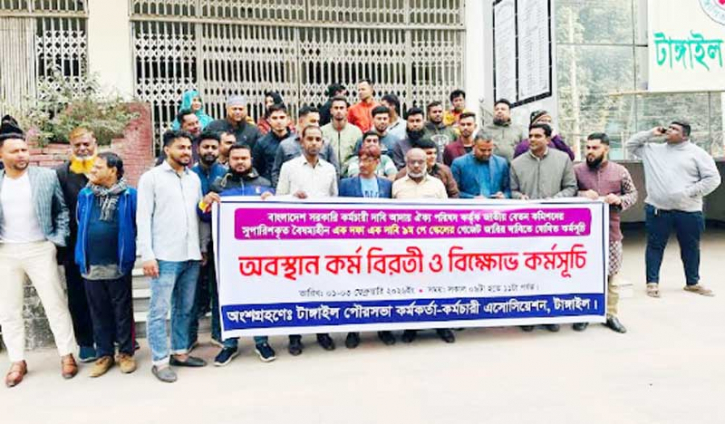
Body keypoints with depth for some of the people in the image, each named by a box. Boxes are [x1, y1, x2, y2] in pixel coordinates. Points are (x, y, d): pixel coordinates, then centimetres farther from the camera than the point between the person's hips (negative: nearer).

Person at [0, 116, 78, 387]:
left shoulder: (47, 177, -2)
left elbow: (62, 210, 5)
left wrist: (59, 238, -3)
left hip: (40, 249, -2)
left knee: (55, 304, 2)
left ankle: (67, 355, 14)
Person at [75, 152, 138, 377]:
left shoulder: (129, 195, -8)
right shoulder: (85, 195, 5)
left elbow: (137, 225, -2)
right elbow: (80, 224, 14)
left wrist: (129, 252, -2)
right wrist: (81, 256, 12)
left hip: (118, 265, -4)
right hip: (91, 266, 4)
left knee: (122, 311, 9)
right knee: (99, 313, 13)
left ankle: (125, 353, 22)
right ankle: (104, 354, 25)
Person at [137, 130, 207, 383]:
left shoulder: (194, 178, 14)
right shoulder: (151, 177, 0)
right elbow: (143, 218, -5)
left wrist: (202, 247, 11)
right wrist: (147, 255, -12)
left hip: (191, 255, 5)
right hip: (165, 257, -5)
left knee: (185, 308, 12)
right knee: (159, 310, -1)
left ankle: (180, 352, 23)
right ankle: (160, 361, 7)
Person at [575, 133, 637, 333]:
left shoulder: (620, 171, 7)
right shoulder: (577, 170, 3)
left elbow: (633, 194, 12)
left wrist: (619, 200, -8)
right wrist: (582, 194, -15)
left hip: (611, 231, 1)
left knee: (611, 274, 8)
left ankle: (611, 314, 20)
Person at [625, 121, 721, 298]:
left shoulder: (697, 153, 1)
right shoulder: (653, 149, 10)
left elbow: (712, 178, -2)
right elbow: (630, 145, 15)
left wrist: (689, 193, -11)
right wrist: (650, 134, 3)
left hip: (688, 210, 0)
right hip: (657, 208, 1)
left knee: (691, 247, 12)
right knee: (655, 245, 4)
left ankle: (692, 283, 28)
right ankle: (652, 282, 14)